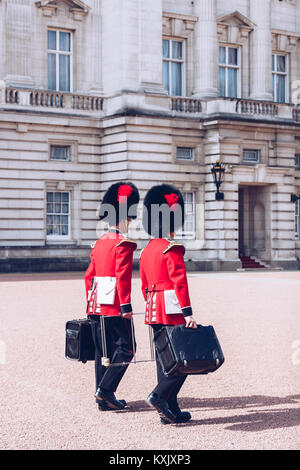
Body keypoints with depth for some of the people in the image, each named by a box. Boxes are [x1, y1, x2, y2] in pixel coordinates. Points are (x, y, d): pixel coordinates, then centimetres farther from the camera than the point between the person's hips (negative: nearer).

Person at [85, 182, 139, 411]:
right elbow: (122, 276, -17)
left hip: (96, 305, 8)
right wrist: (126, 306, -16)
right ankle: (106, 390, -6)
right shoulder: (123, 244, -10)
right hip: (115, 306, -8)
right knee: (125, 348, 1)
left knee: (103, 351, 11)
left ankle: (103, 399, 14)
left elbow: (89, 276, 18)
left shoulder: (99, 243, 15)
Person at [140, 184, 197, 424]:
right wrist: (188, 312, -19)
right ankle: (160, 396, -11)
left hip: (153, 310, 9)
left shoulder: (147, 251, 13)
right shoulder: (173, 249, -12)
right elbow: (179, 281, -19)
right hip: (172, 311, -9)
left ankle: (171, 410, 14)